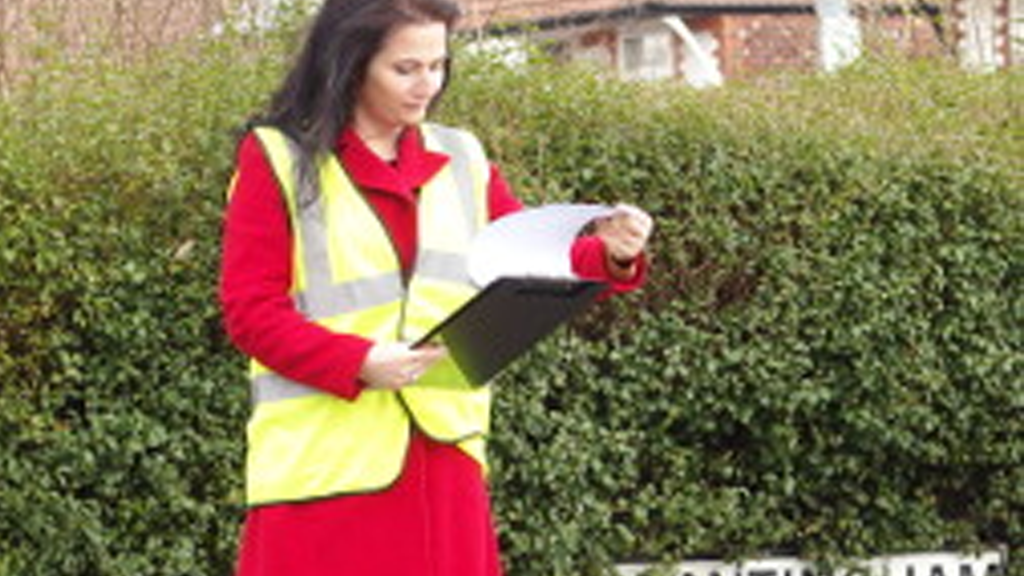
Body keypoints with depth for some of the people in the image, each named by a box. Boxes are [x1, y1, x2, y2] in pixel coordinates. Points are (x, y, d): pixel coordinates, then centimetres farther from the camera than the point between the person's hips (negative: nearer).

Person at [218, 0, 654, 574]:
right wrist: (358, 362, -21)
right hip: (322, 464, -4)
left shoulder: (462, 161, 15)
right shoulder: (278, 160, -1)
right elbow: (249, 311, -6)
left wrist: (608, 256, -11)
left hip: (445, 457, 5)